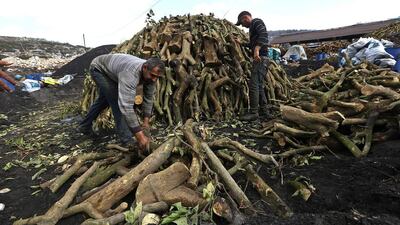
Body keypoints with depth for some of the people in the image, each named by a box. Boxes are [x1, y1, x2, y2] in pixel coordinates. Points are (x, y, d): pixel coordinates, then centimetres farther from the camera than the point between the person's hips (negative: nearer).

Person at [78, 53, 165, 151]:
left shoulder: (150, 72, -23)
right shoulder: (130, 73, -47)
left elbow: (148, 97, -11)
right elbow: (126, 105, -52)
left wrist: (146, 121, -15)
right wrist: (139, 135, -53)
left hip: (109, 70, 8)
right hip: (98, 68, -8)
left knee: (104, 99, 24)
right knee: (118, 102, -21)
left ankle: (85, 126, 45)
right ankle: (126, 141, -13)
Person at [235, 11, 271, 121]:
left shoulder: (257, 22, -2)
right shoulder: (252, 27, 28)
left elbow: (263, 35, -20)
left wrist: (257, 50, -31)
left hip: (260, 58, -10)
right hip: (259, 58, 10)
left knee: (253, 84, -14)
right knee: (259, 85, 11)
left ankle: (253, 112, -12)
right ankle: (264, 111, 17)